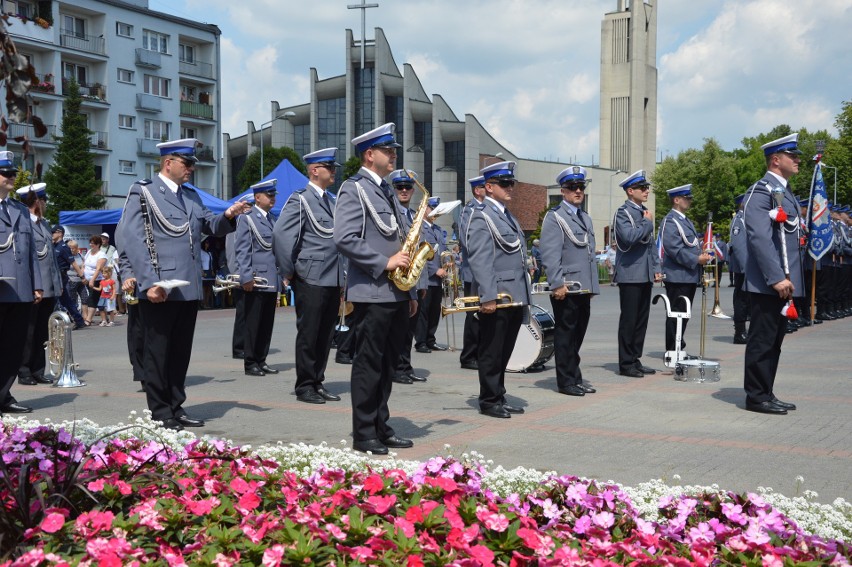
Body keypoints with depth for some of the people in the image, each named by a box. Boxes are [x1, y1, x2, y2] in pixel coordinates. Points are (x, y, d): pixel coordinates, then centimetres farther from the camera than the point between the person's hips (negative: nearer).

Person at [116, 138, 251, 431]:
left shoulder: (191, 196, 19)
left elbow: (211, 226, 14)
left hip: (189, 289, 7)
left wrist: (228, 216, -9)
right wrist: (149, 283, -20)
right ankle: (160, 414, 10)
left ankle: (176, 409, 21)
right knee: (158, 353, 2)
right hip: (159, 290, -7)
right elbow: (131, 239, -12)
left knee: (181, 352, 12)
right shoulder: (143, 192, -3)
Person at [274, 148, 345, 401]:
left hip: (333, 280, 7)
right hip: (311, 279, -7)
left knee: (325, 335, 10)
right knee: (308, 334, 0)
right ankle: (304, 387, 9)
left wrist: (343, 274, 14)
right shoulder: (300, 200, -7)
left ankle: (317, 383, 20)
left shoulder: (333, 201, 16)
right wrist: (288, 272, -12)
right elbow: (281, 235, -15)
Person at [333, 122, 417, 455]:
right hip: (372, 293, -8)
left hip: (396, 293, 8)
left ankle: (381, 428, 20)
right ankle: (363, 435, 5)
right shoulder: (354, 189, -7)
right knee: (369, 364, -2)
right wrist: (384, 263, -18)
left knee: (388, 363, 12)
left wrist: (409, 292, 18)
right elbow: (344, 239, -19)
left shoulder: (385, 190, 20)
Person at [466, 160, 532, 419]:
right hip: (496, 298, -9)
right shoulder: (482, 217, -10)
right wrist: (488, 297, -24)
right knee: (491, 353, 1)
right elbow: (479, 260, -18)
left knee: (504, 352, 15)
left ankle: (499, 398, 24)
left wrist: (525, 296, 19)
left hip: (515, 299, 9)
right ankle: (489, 401, 10)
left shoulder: (508, 217, 19)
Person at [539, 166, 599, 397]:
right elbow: (550, 256, -13)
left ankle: (576, 378, 21)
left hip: (584, 288, 8)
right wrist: (557, 284, -19)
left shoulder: (586, 218, 20)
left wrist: (593, 285, 19)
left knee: (577, 334, 13)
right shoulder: (554, 217, -5)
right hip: (566, 289, -7)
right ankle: (566, 382, 6)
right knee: (566, 335, -1)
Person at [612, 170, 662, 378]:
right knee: (629, 320, -3)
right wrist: (648, 223, -10)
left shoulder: (645, 212, 16)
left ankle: (635, 359, 18)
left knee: (642, 319, 11)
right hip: (630, 275, -8)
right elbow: (630, 237, -25)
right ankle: (626, 364, 3)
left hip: (645, 275, 8)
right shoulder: (623, 212, -8)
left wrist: (657, 268, 14)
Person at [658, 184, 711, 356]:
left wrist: (703, 254, 6)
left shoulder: (686, 220, 19)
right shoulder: (670, 221, -13)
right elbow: (674, 248, -21)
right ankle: (672, 350, 0)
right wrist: (696, 260, -20)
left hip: (690, 276, 10)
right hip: (677, 276, -10)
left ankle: (680, 348, 21)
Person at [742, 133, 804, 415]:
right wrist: (776, 278, -24)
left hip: (783, 282, 10)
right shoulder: (761, 191, -12)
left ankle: (766, 394, 20)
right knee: (762, 341, -3)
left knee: (774, 341, 13)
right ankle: (756, 397, 4)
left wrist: (789, 278, 16)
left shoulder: (785, 193, 19)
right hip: (767, 283, -10)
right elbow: (759, 238, -21)